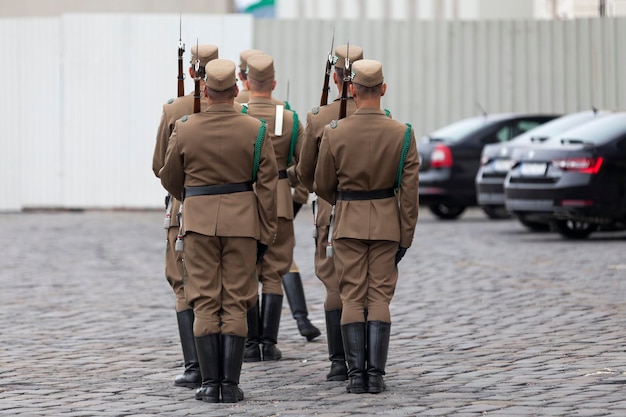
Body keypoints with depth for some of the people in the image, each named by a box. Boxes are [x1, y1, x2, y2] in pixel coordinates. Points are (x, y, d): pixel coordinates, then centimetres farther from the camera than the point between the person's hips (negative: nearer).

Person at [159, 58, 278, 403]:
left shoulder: (185, 129, -3)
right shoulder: (255, 130, -5)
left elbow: (170, 179, 9)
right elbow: (267, 186, -5)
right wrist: (266, 233, 3)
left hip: (199, 221, 0)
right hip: (242, 220, 0)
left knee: (205, 303, 4)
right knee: (235, 303, 3)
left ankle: (210, 384, 0)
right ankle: (230, 385, 0)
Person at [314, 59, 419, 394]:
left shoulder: (334, 133, -9)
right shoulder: (402, 134, -8)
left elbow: (323, 186, 2)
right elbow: (409, 190, -7)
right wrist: (406, 237, 1)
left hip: (348, 224, 0)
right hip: (387, 224, 1)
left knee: (352, 298, 4)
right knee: (380, 298, 4)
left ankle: (356, 375, -1)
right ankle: (375, 375, -1)